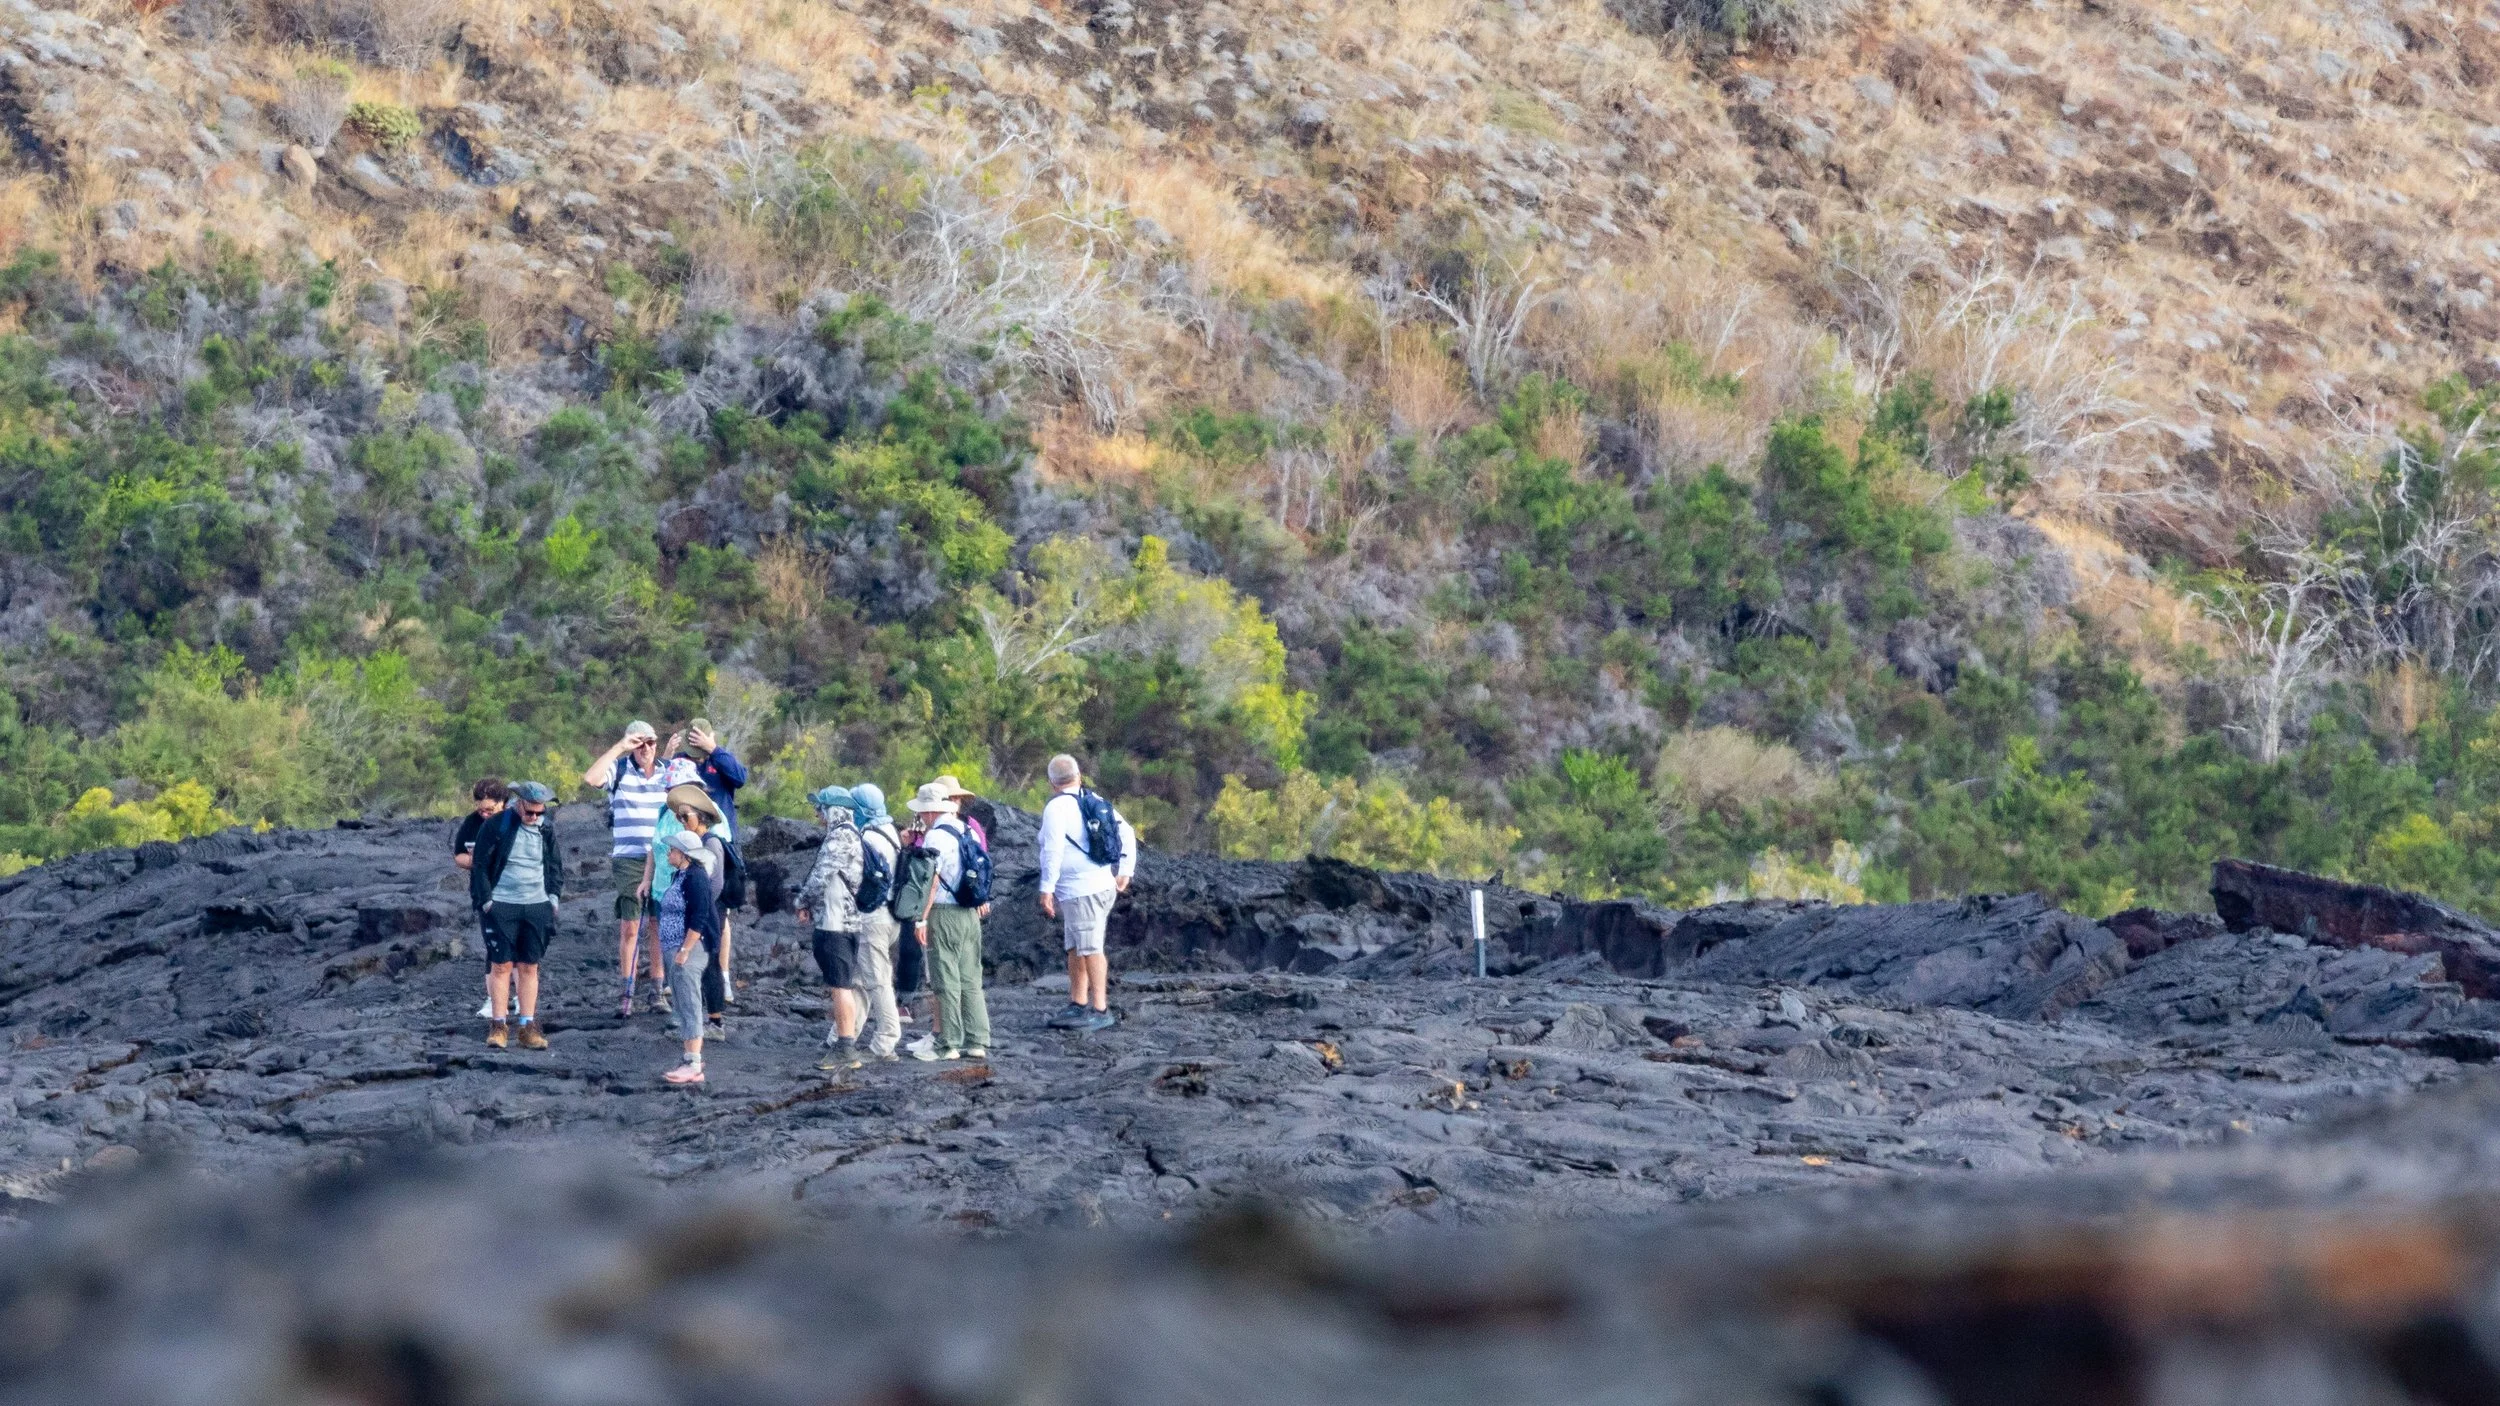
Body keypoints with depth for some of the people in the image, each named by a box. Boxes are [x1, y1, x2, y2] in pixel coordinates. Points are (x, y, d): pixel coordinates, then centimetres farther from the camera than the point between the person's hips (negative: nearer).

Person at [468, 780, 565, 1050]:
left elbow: (556, 866, 18)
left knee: (529, 968, 5)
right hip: (502, 905, -3)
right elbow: (480, 865, -2)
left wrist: (554, 897, 8)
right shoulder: (495, 826, -5)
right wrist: (486, 900, -7)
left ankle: (528, 1026, 8)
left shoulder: (547, 829, 6)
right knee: (501, 966, -3)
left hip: (537, 906, 3)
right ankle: (498, 1025, 3)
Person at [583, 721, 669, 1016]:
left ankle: (659, 989, 12)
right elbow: (591, 778, -19)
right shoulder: (619, 769, 0)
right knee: (629, 928, -2)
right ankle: (626, 993, 1)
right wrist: (619, 747, -17)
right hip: (628, 861, -2)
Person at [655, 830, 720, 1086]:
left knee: (689, 1007, -11)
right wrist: (665, 949, 22)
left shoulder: (695, 879, -15)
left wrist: (685, 950, -22)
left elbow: (698, 920, -21)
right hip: (674, 950, 11)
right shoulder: (680, 877, 16)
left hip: (689, 951, -11)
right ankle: (692, 1059, 18)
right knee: (682, 1007, 13)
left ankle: (693, 1066, -12)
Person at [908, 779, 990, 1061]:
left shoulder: (937, 836, -13)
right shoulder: (968, 831, 11)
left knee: (947, 982, -3)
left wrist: (922, 918, -14)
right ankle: (977, 1042, 8)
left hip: (944, 912, -7)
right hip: (971, 914, 7)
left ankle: (949, 1044, -2)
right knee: (971, 981, 10)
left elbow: (932, 880, -16)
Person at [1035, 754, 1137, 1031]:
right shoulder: (1096, 802, 14)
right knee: (1075, 948, 16)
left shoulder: (1057, 807, -10)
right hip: (1104, 885, 9)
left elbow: (1053, 851, -17)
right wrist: (1125, 871, 19)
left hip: (1080, 891, -9)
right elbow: (1126, 833, 16)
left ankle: (1100, 1010, -10)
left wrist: (1046, 889, -15)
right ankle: (1077, 1006, 21)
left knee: (1090, 950, -9)